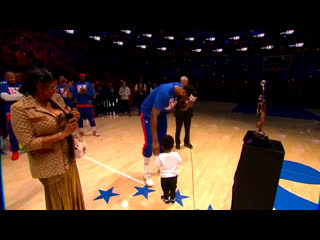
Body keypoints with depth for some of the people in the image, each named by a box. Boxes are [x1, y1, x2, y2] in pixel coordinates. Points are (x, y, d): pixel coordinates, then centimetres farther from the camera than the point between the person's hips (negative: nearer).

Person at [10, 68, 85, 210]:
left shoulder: (56, 98, 1)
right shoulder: (20, 108, -18)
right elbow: (29, 143, -20)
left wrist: (73, 117, -9)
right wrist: (63, 134, -23)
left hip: (69, 158, 6)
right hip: (51, 166, -6)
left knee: (74, 196, 23)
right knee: (61, 202, 15)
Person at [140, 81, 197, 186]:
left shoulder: (181, 89, -15)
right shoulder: (164, 92, -38)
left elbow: (182, 107, -1)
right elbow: (153, 116, -40)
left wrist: (188, 105, -26)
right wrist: (154, 141, -42)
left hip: (162, 112, 7)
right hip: (148, 112, -7)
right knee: (150, 143, -11)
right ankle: (147, 174, 6)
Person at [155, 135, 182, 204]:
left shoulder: (160, 156, -28)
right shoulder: (175, 154, -22)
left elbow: (158, 165, -14)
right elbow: (179, 162, -5)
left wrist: (156, 158, -2)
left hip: (164, 176, -2)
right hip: (174, 175, 2)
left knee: (165, 189, 24)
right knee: (173, 188, 27)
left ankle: (166, 198, 43)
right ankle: (172, 198, 43)